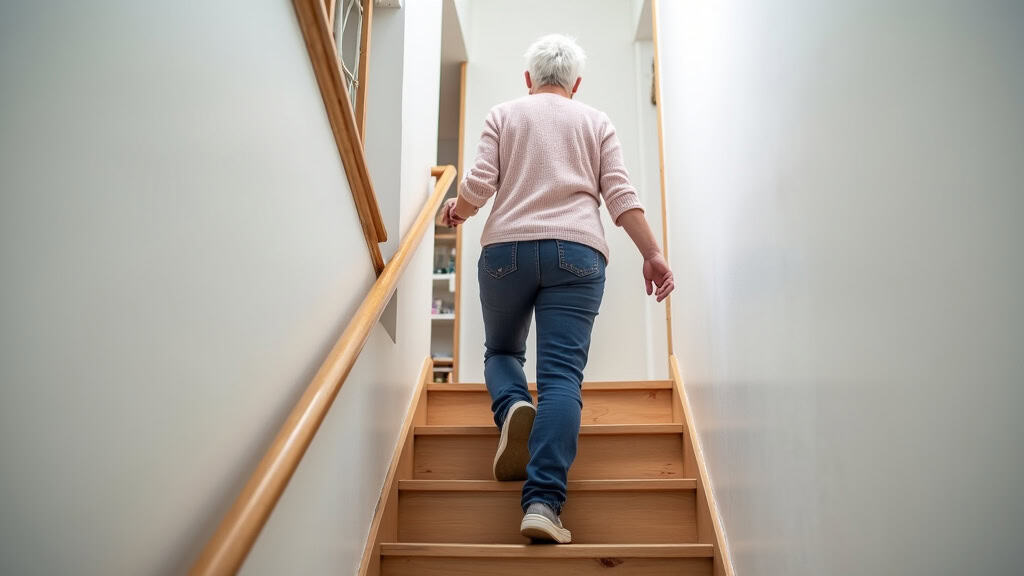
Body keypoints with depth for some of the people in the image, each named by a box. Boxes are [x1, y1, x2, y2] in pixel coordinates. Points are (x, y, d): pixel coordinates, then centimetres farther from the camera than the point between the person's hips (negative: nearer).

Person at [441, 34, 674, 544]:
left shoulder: (503, 114, 16)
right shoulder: (596, 122, 19)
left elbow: (480, 183, 4)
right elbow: (620, 193, 6)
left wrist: (456, 210, 23)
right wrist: (652, 254, 5)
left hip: (507, 247, 0)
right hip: (577, 252, 0)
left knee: (501, 349, 21)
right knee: (562, 376, -8)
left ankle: (513, 406, -12)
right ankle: (543, 503, -21)